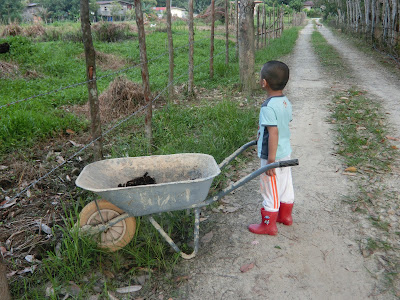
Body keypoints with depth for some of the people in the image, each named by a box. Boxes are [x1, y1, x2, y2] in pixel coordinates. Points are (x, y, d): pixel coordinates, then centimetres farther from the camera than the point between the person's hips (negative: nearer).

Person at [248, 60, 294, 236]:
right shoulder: (286, 102, 2)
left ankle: (269, 225, 20)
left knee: (271, 189, 5)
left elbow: (273, 132, -27)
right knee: (285, 185, 22)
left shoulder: (268, 106, -23)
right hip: (286, 152, 9)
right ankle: (285, 215, 41)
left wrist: (271, 160, -23)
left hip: (273, 155, -9)